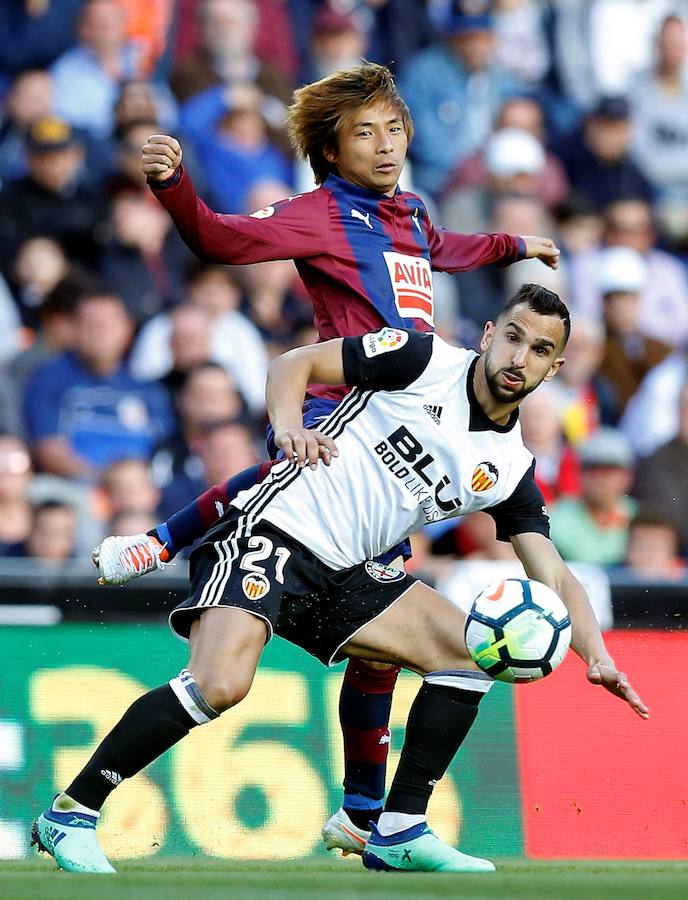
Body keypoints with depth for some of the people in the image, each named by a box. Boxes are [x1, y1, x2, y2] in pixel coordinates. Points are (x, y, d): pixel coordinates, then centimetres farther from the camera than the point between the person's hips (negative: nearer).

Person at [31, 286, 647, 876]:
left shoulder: (511, 468, 10)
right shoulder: (427, 360, -4)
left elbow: (552, 576, 6)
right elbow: (293, 364, 0)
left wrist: (596, 654, -10)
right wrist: (290, 427, -21)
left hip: (341, 575, 7)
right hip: (269, 533, -7)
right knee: (220, 684, -28)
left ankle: (399, 833, 4)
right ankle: (70, 815, -17)